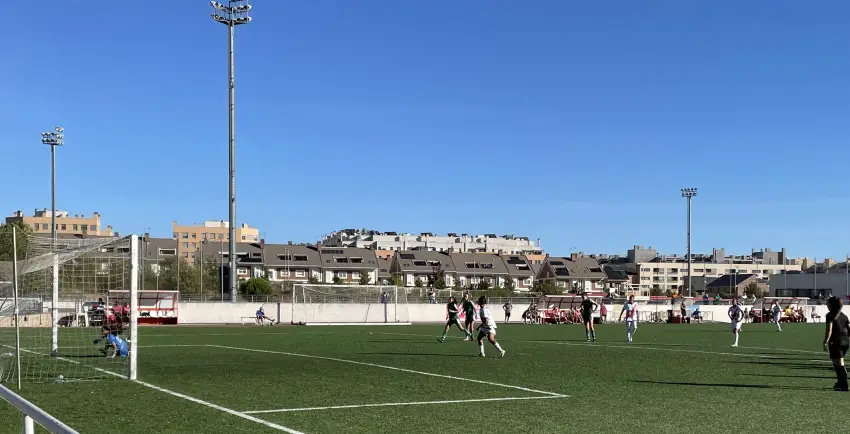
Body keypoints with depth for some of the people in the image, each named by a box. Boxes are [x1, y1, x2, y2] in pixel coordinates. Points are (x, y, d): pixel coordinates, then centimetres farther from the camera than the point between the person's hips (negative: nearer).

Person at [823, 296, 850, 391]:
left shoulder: (830, 315, -7)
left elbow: (829, 330, -15)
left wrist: (825, 342, -15)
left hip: (836, 341, -7)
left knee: (839, 364, -4)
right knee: (837, 363, 22)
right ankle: (840, 383, 28)